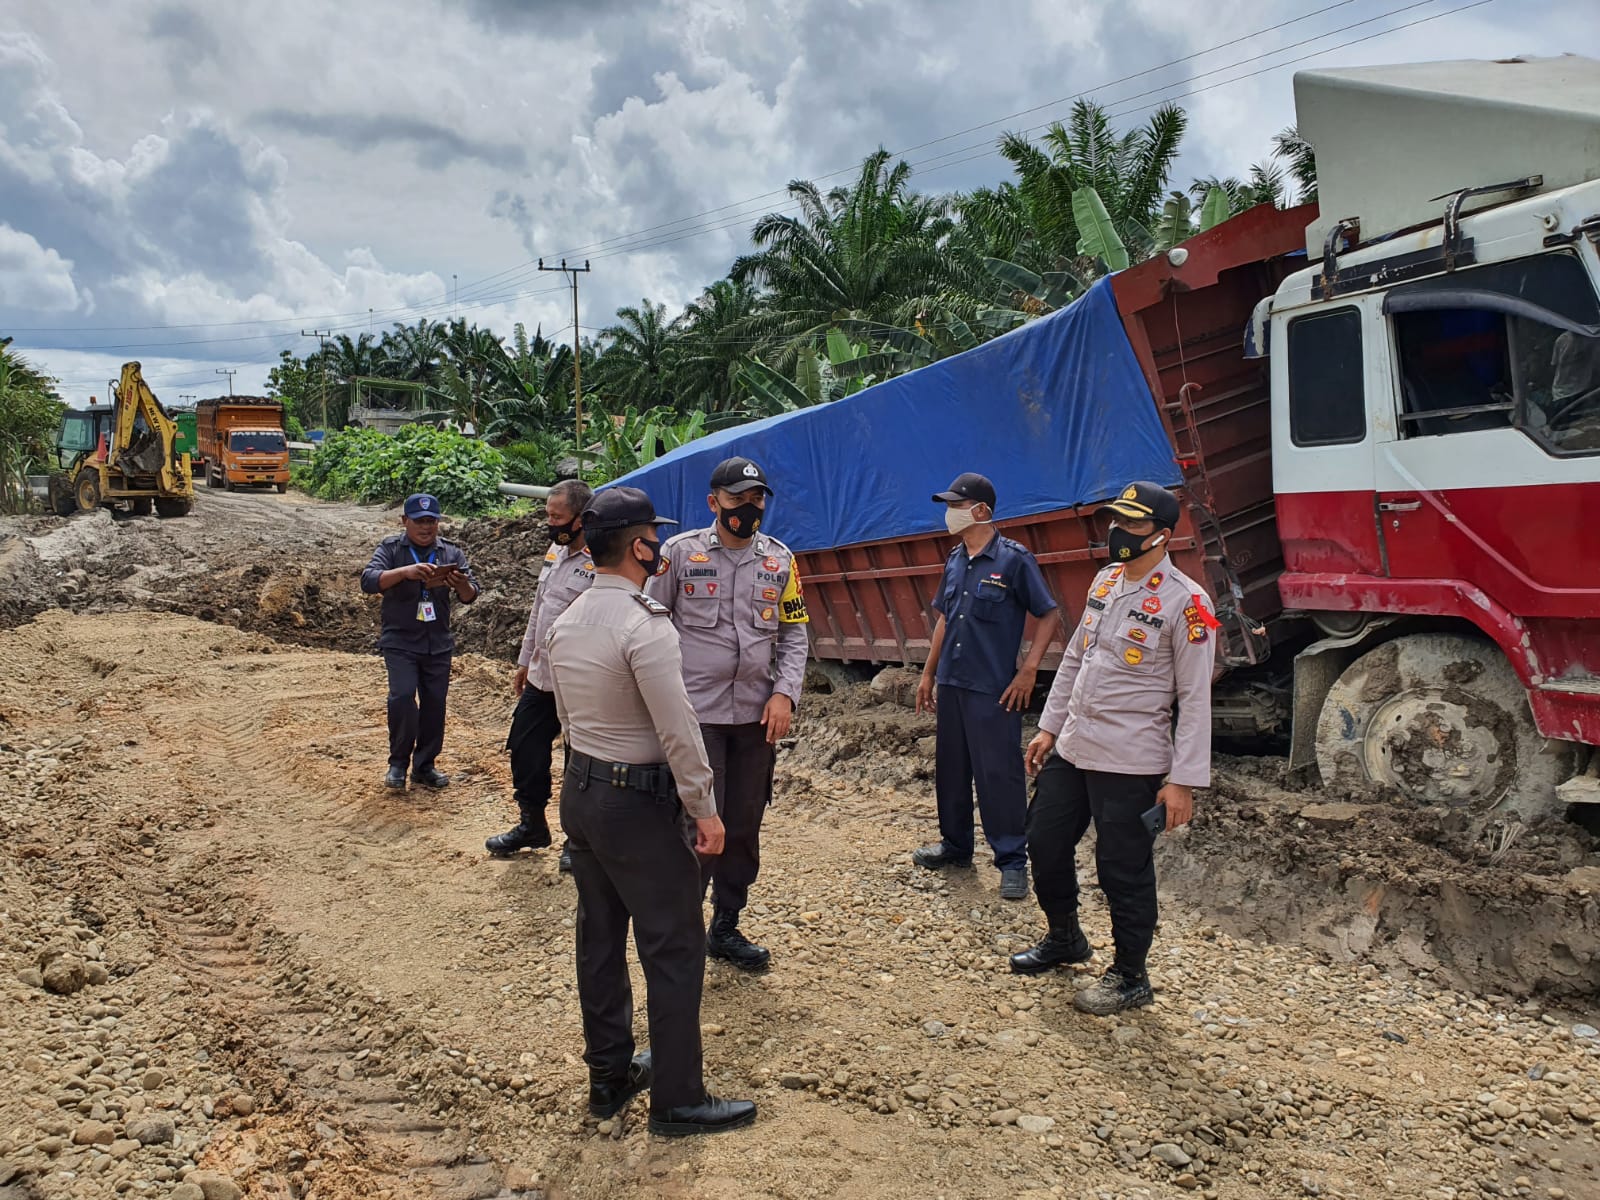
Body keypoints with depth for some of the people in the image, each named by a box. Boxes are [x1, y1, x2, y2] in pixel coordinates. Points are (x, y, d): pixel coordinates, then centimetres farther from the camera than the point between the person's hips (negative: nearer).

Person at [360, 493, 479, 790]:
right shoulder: (390, 548, -2)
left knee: (434, 704, 5)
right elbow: (368, 581, -16)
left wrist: (462, 584, -26)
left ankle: (425, 766, 21)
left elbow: (470, 596, -1)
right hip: (399, 641, -3)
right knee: (402, 697, -17)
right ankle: (398, 763, 2)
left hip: (439, 643, 3)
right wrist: (404, 572, -32)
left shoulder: (451, 552, 3)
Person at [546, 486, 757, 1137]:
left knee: (600, 936, 17)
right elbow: (679, 733, -21)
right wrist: (704, 811, -13)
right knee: (674, 949, 2)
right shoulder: (646, 627, -21)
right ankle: (677, 1099, 12)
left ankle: (610, 1073, 31)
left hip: (579, 790, 9)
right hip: (637, 803, -9)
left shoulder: (566, 621, 6)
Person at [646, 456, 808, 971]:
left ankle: (725, 928, 28)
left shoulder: (779, 559, 6)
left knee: (744, 828, 12)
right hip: (695, 714, -4)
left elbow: (794, 634, 10)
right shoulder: (681, 552, -3)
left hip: (757, 716, 4)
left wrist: (784, 693, -3)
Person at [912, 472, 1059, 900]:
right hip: (950, 684, 7)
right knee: (950, 768, 15)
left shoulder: (1013, 559, -11)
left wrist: (1028, 671, -13)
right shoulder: (954, 560, 9)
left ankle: (1012, 860, 8)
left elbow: (1047, 616, -8)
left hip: (993, 689, -7)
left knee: (999, 774, -3)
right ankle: (956, 845, 31)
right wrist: (928, 673, 18)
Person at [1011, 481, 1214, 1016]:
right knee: (1045, 844, 17)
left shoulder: (1185, 602, -14)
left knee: (1124, 869, 3)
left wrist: (1184, 779, -17)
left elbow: (1195, 697, -14)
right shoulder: (1106, 580, 9)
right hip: (1072, 750, 8)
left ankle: (1130, 976, 23)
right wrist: (1050, 726, 16)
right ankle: (1065, 939, 40)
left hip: (1131, 764, -8)